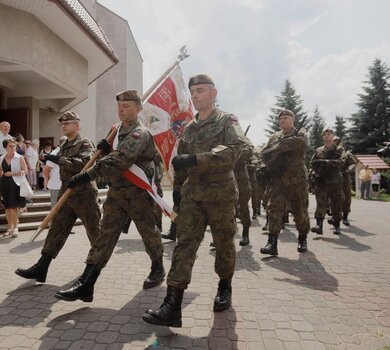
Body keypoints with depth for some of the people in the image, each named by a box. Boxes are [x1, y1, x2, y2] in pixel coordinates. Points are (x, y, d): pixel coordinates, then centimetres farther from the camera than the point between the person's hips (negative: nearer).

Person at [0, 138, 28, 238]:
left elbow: (25, 171, -8)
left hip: (15, 184, -4)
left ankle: (15, 228, 7)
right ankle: (10, 228, 20)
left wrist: (12, 173, -14)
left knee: (13, 207, -4)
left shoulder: (19, 158, -4)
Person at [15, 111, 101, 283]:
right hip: (66, 193, 8)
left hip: (84, 194, -7)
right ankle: (41, 269, 3)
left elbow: (84, 163, -25)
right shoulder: (65, 146, 17)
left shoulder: (85, 143, -8)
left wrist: (59, 159, -24)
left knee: (94, 229, 5)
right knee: (56, 229, 3)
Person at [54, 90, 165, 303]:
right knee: (105, 235, 3)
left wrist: (88, 175, -34)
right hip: (116, 191, 8)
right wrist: (106, 149, -2)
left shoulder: (140, 133, -17)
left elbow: (120, 159, -32)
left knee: (148, 233, 10)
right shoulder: (117, 130, 12)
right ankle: (86, 285, 5)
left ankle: (158, 270, 34)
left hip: (138, 193, -7)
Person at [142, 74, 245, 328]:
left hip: (221, 194, -4)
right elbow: (181, 159, 24)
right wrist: (177, 187, 21)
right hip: (192, 195, 4)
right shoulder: (189, 128, 15)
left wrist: (195, 159, -30)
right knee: (184, 243, -5)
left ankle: (225, 288, 34)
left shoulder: (227, 121, -2)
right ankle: (172, 306, -6)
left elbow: (235, 149, -21)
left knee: (224, 243, 10)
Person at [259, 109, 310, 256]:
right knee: (274, 209, -9)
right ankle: (272, 243, -9)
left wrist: (278, 147, -11)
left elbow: (299, 142, -18)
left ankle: (302, 239, 27)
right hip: (277, 180, 2)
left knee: (300, 211, 6)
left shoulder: (300, 133, 6)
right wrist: (272, 166, -12)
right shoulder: (274, 136, 16)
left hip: (297, 179, -2)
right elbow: (264, 153, 6)